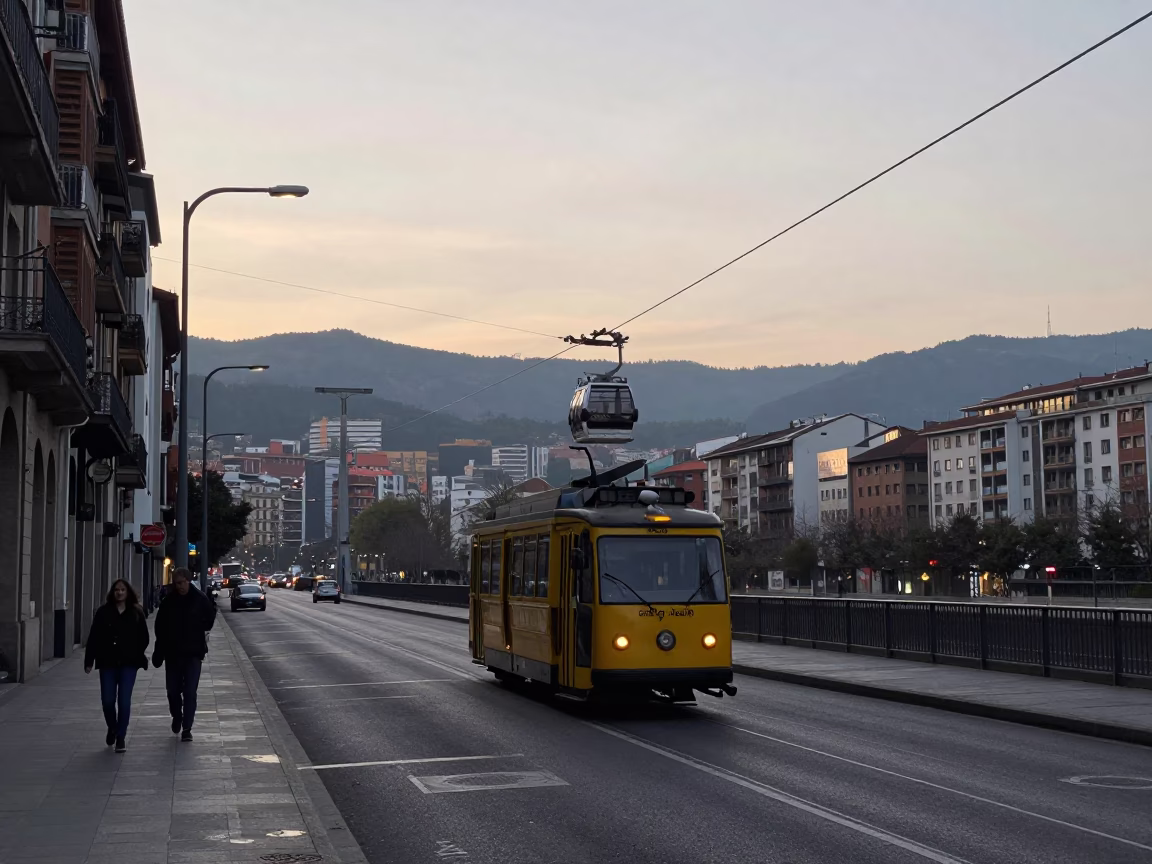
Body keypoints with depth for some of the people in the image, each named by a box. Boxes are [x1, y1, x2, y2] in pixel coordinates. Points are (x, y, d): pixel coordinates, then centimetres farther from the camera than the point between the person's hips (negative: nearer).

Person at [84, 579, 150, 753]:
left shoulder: (136, 613, 3)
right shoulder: (103, 612, 2)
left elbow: (143, 638, 7)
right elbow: (93, 638, 2)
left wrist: (137, 657, -2)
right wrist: (89, 661, -2)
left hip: (128, 663, -1)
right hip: (108, 662, 1)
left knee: (124, 701, -4)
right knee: (107, 701, 1)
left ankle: (120, 737, 6)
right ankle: (112, 728, 29)